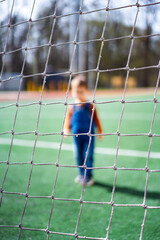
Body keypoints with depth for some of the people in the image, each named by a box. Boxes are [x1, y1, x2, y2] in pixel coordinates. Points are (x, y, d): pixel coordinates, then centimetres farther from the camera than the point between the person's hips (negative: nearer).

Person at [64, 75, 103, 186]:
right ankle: (81, 174, 26)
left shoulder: (90, 106, -4)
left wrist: (100, 131, 2)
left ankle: (88, 175, 9)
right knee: (78, 156, 9)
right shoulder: (72, 107, 0)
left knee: (88, 155, -2)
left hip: (89, 135, -2)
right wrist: (66, 129, -10)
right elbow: (68, 119, 5)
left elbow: (96, 118, 1)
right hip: (77, 136, 3)